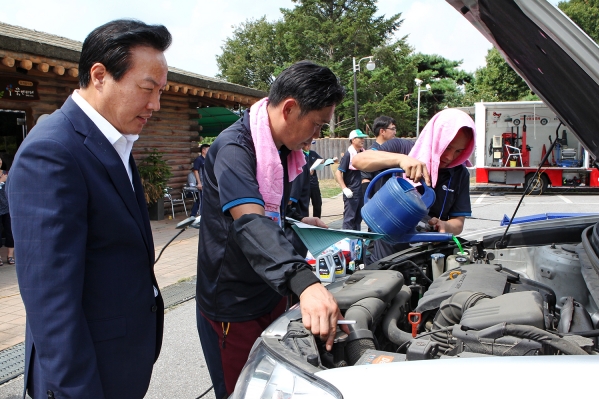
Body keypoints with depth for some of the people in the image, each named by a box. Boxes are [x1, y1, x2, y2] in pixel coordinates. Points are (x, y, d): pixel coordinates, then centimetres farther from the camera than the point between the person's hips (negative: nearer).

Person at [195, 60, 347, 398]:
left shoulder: (284, 148, 6)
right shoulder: (234, 148, -24)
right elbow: (250, 223, -41)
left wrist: (300, 221, 7)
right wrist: (305, 282, -52)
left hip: (273, 294, 8)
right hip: (233, 308, -8)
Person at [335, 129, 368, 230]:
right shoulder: (348, 154, -13)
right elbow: (338, 173, -16)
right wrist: (344, 189, -22)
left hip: (362, 191, 7)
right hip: (351, 193, -7)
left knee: (358, 218, 16)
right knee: (349, 218, -1)